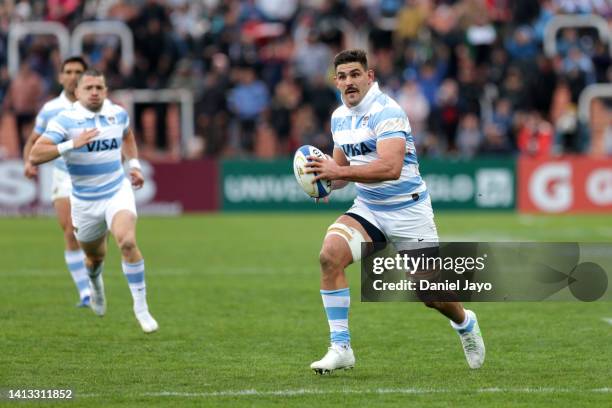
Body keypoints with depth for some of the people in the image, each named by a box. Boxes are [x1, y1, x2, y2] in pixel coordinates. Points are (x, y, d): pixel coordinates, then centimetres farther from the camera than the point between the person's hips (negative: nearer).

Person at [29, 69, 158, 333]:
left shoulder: (117, 114, -1)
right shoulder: (65, 120, -14)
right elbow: (35, 155, -24)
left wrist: (134, 164, 13)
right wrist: (72, 144, -34)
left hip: (118, 192, 1)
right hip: (85, 200, 0)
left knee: (127, 242, -25)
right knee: (95, 256, 16)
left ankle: (141, 306, -15)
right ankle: (95, 283, 55)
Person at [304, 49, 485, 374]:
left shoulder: (386, 111, -20)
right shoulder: (339, 117, 5)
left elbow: (390, 167, -33)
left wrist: (338, 171, -36)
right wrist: (326, 179, -6)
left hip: (408, 210, -6)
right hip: (368, 209, 6)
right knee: (330, 255, -23)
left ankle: (464, 323, 38)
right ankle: (340, 348, -17)